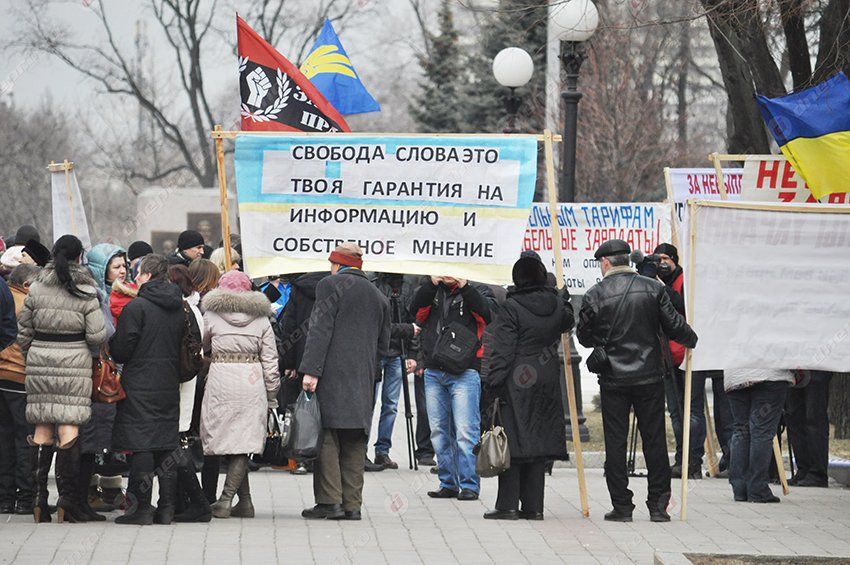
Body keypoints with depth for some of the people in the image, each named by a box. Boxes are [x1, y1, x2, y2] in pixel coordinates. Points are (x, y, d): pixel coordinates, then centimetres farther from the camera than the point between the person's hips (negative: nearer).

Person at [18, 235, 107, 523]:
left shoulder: (36, 289, 3)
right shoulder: (86, 293, -5)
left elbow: (23, 332, 8)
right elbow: (97, 336, -8)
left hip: (40, 360, 3)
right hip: (74, 362, -3)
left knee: (42, 428, 7)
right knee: (69, 428, -4)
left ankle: (39, 499, 5)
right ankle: (67, 499, -7)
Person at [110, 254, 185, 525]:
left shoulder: (137, 307, -12)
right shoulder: (178, 308, 8)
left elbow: (122, 349, -11)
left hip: (141, 386, -6)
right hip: (170, 385, 6)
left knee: (141, 446, -4)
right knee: (167, 445, 9)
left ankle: (141, 508, -5)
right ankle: (166, 508, 9)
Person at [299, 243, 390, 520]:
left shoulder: (330, 286, -2)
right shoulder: (378, 297, 18)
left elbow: (320, 331, -11)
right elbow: (383, 344, 20)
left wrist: (311, 370, -15)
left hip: (332, 376, -6)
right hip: (363, 381, 6)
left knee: (326, 438, -5)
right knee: (355, 443, 7)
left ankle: (329, 500, -10)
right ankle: (352, 504, 4)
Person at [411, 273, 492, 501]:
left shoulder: (472, 293, 6)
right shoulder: (433, 293, 15)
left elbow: (485, 315, -12)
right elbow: (416, 311, -2)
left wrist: (465, 286, -15)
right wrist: (431, 283, -10)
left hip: (464, 373, -4)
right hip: (434, 373, 4)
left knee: (465, 431, -10)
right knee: (439, 431, 6)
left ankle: (469, 485, -8)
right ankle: (448, 484, 14)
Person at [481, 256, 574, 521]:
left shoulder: (511, 308, -11)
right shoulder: (557, 305, 3)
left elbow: (503, 350, -14)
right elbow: (568, 323, 27)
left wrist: (493, 381, -10)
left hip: (518, 382, -5)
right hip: (547, 384, 5)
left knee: (513, 442, -2)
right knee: (539, 439, 9)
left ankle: (508, 505, -5)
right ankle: (533, 506, 9)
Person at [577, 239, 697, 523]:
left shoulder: (595, 295, -6)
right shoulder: (652, 288, -2)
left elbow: (584, 337, 3)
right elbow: (673, 325, 0)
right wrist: (694, 341, 19)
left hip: (613, 378, -1)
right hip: (649, 376, 2)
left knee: (615, 443, 5)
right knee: (654, 441, 8)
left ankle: (622, 506, 4)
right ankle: (658, 506, 9)